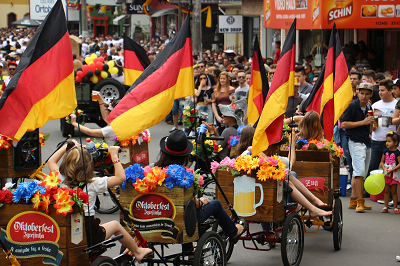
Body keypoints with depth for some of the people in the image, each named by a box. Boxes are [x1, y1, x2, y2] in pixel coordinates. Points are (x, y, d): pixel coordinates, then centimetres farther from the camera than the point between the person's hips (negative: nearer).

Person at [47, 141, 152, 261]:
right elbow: (121, 177, -5)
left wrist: (66, 147, 22)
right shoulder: (93, 183, -14)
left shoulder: (61, 181, -4)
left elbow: (51, 161, 17)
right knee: (115, 225, 26)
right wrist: (114, 156, 1)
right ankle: (137, 252, 46)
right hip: (90, 235, -4)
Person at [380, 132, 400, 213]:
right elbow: (382, 161, 10)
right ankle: (386, 207, 13)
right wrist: (384, 169, -7)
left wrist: (391, 170, -20)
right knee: (386, 191, 8)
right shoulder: (385, 151, 5)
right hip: (386, 174, 4)